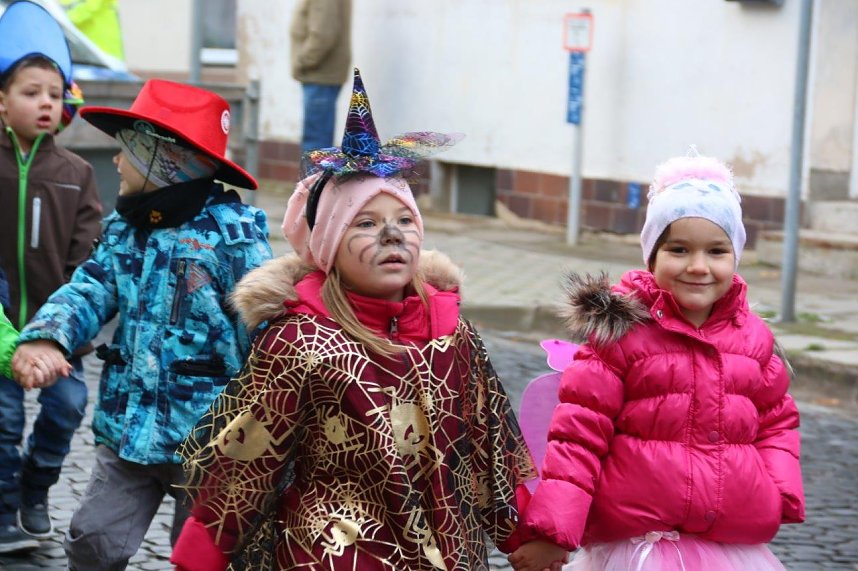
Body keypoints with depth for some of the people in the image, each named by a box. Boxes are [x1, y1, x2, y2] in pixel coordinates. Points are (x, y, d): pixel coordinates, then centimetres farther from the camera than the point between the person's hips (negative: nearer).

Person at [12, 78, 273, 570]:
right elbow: (90, 290, 0)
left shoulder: (233, 233, -14)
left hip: (204, 434, -6)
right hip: (129, 428, 6)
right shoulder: (125, 229, 9)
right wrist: (46, 336, -22)